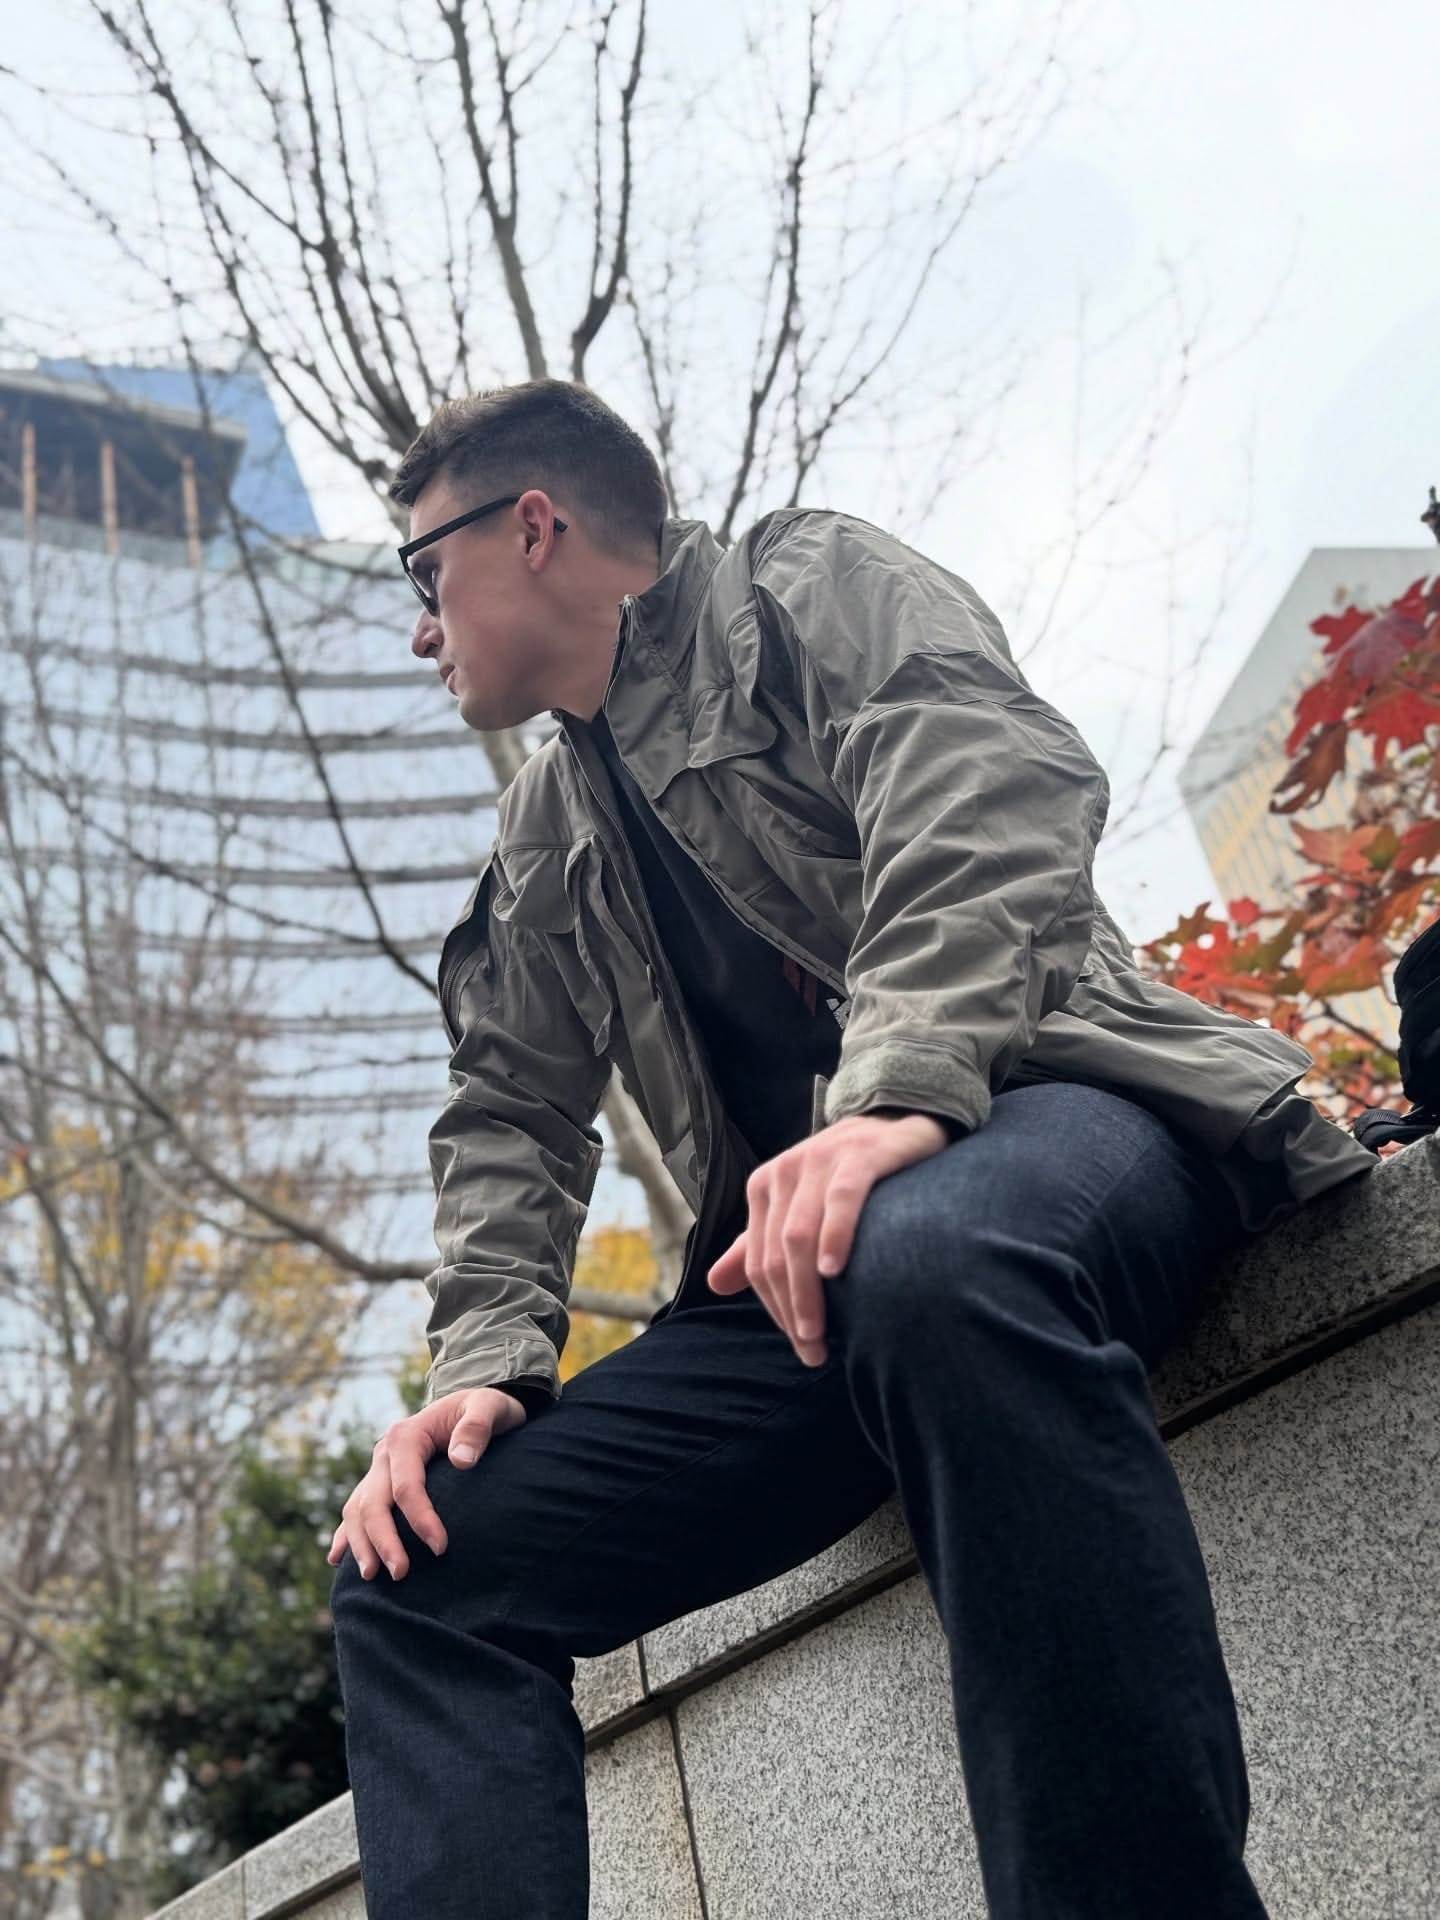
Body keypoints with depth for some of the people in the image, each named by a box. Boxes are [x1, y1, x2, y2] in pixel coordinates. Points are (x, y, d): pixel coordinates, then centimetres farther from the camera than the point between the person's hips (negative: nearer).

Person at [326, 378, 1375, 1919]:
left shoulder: (803, 585, 7)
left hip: (1052, 1106, -6)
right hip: (794, 1261, 7)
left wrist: (898, 1093, -30)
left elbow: (992, 790, -13)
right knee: (414, 1559, -9)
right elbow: (509, 1116, 19)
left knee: (925, 1256, -43)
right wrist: (484, 1361, -1)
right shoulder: (543, 845, 26)